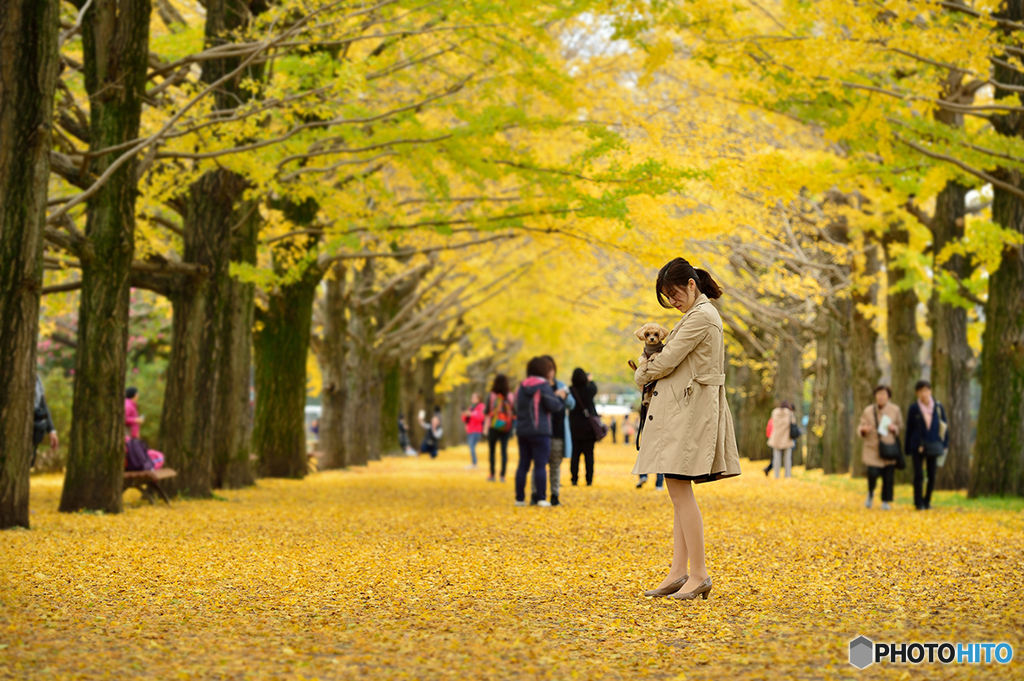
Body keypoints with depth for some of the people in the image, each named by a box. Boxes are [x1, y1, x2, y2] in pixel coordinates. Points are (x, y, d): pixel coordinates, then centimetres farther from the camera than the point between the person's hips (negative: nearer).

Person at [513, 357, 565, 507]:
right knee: (540, 465, -4)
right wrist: (560, 397, 6)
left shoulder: (521, 388, 11)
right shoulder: (544, 386, -11)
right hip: (540, 432, -6)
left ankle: (519, 498, 9)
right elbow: (554, 406, -14)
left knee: (523, 465, 9)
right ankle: (541, 499, -5)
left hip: (522, 431, 6)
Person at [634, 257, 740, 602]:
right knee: (679, 491, 7)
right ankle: (678, 572, 7)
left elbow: (668, 360, -14)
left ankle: (699, 574, -8)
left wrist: (642, 373, 4)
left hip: (689, 411, -10)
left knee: (680, 490, -10)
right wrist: (650, 364, 6)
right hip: (681, 409, 10)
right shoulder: (702, 314, 20)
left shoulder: (701, 317, -12)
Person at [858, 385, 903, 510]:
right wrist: (863, 429, -17)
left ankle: (886, 502, 16)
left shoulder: (895, 410, 2)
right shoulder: (868, 411, 0)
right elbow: (860, 427, 6)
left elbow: (901, 426, 12)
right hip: (873, 447, -1)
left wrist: (894, 428, -11)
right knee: (873, 473, -14)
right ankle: (870, 493, 17)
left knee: (888, 476, -1)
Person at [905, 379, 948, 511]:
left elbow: (945, 426, 8)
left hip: (933, 446, 2)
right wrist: (907, 449, 4)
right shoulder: (913, 409, -2)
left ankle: (927, 501, 20)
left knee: (932, 476, 5)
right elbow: (909, 429, 4)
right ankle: (919, 503, 3)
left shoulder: (938, 407, 2)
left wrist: (944, 444, 3)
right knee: (918, 475, -4)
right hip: (918, 446, -2)